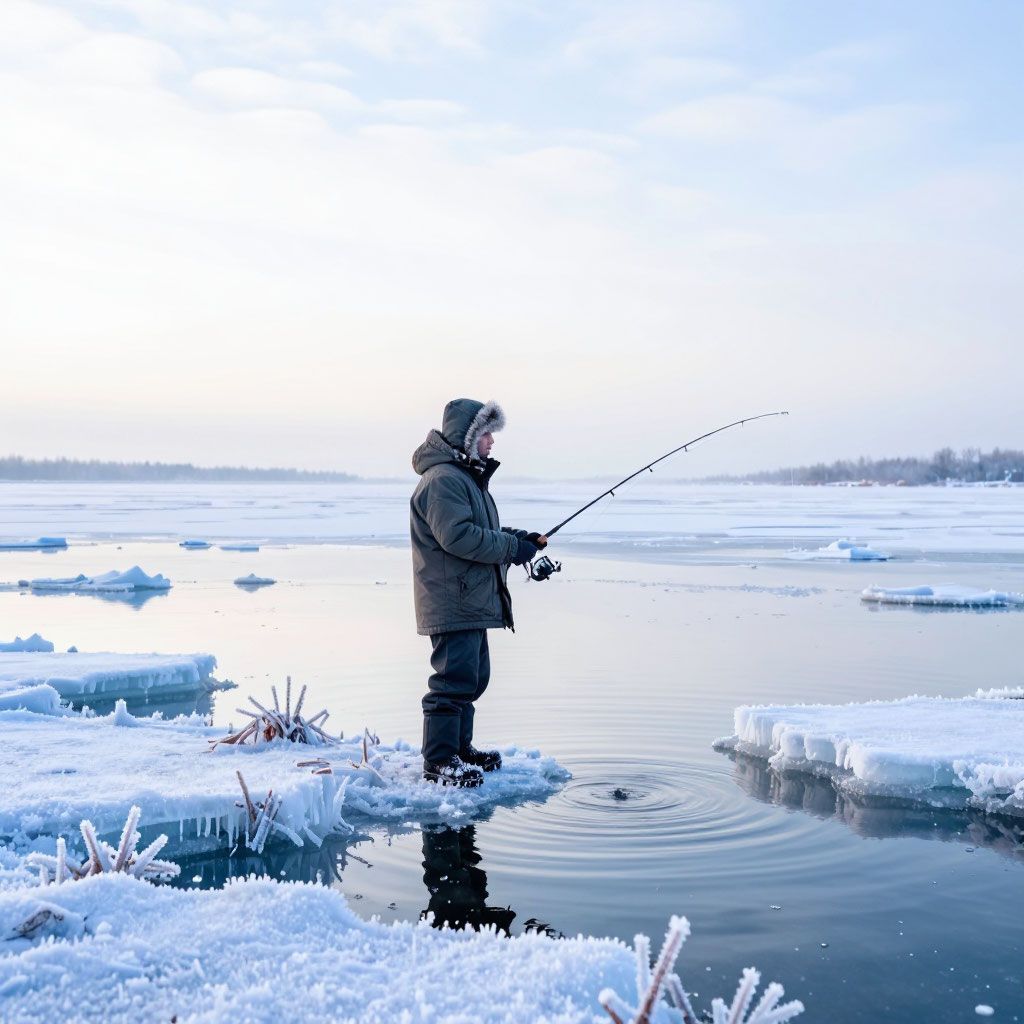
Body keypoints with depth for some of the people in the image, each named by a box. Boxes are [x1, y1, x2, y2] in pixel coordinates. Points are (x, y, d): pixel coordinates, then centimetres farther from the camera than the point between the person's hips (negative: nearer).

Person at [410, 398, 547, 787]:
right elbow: (458, 536, -26)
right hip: (453, 604, -11)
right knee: (455, 677, -10)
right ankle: (438, 762, -4)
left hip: (472, 602, 11)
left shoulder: (467, 477, 20)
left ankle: (459, 748, 29)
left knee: (472, 675, 18)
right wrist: (512, 547, -20)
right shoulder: (442, 480, -16)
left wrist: (515, 537, 9)